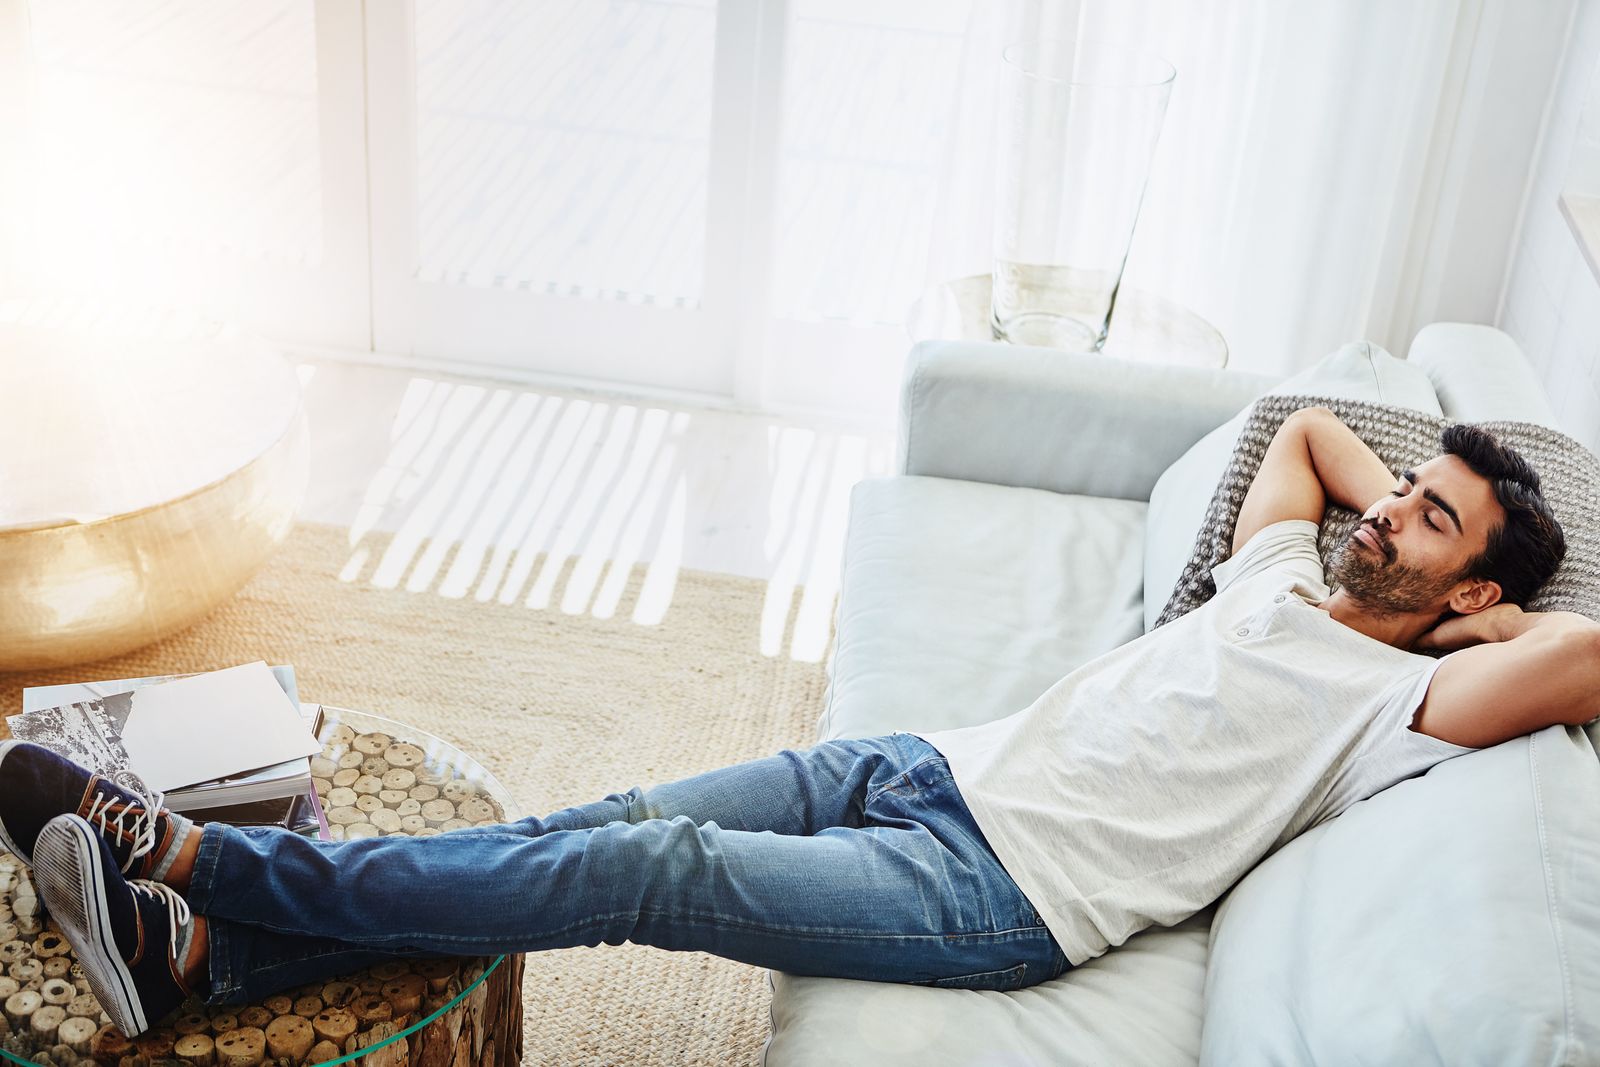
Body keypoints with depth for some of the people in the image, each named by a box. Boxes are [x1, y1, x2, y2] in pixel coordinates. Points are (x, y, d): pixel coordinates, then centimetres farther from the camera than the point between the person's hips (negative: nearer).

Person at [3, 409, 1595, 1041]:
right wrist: (1397, 500, 26)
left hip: (1009, 894, -7)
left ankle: (199, 869, -15)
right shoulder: (1277, 580, 20)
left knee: (646, 872, -19)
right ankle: (201, 942, -11)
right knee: (617, 824, -8)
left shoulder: (1402, 699, -1)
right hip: (938, 770, 7)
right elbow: (1306, 421, 35)